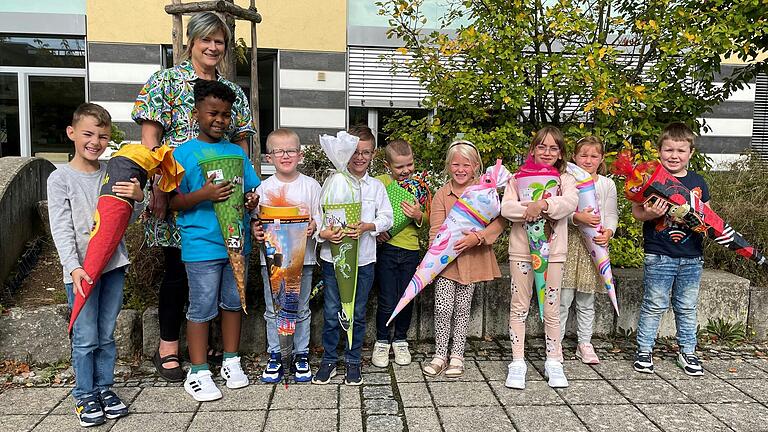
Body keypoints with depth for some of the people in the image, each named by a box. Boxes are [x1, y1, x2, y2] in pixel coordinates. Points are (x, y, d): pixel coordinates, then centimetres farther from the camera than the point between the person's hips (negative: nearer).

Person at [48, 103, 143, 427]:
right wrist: (74, 267, -20)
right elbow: (61, 229, -9)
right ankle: (84, 396, 17)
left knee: (107, 335, 12)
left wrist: (138, 198, -14)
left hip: (113, 265, 3)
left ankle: (104, 388, 25)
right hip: (80, 270, -3)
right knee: (85, 338, 3)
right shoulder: (60, 178, -4)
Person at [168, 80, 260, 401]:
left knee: (233, 302, 15)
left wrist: (252, 198, -8)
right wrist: (204, 194, -23)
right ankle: (198, 372, 16)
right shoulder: (183, 153, -3)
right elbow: (173, 201, -7)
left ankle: (231, 361, 30)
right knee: (202, 309, 3)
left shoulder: (237, 152, 11)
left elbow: (253, 189, 15)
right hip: (201, 245, -4)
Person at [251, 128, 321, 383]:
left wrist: (313, 228, -18)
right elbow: (256, 220, 3)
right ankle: (275, 357, 23)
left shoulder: (311, 186, 0)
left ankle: (301, 355, 24)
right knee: (273, 311, 9)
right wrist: (256, 231, -18)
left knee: (301, 309, 10)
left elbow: (319, 218, 3)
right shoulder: (264, 188, 1)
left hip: (302, 256, 0)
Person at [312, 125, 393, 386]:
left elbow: (386, 218, 2)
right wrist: (323, 233, -21)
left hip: (363, 259, 1)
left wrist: (367, 226, -16)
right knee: (331, 313, 5)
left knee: (357, 313, 11)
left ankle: (353, 361, 25)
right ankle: (329, 360, 22)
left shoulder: (376, 186, 6)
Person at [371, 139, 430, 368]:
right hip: (386, 247, -2)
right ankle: (382, 342, 21)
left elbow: (427, 220, 9)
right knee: (387, 301, 0)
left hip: (410, 249, 3)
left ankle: (400, 340, 30)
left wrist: (418, 216, -13)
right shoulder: (379, 183, -3)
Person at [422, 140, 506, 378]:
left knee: (462, 309, 10)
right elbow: (436, 229, -2)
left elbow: (500, 220, -9)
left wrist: (477, 237, -21)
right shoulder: (442, 194, 0)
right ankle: (440, 354, 15)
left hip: (472, 259, 0)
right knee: (442, 308, -4)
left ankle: (457, 355, 24)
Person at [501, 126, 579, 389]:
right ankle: (518, 362, 14)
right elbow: (506, 208, -9)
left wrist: (544, 204, -28)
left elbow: (571, 202, -16)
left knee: (552, 309, 8)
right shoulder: (518, 178, 5)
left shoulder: (565, 179, 5)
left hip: (553, 251, 0)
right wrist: (532, 210, -23)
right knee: (519, 307, 5)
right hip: (521, 250, 0)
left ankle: (553, 362, 21)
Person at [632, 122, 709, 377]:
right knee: (654, 306, 2)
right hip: (659, 256, -4)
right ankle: (644, 351, 15)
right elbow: (637, 211, -4)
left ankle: (687, 351, 28)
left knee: (687, 307, 14)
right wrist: (651, 213, -23)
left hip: (691, 257, 4)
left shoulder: (697, 182, 9)